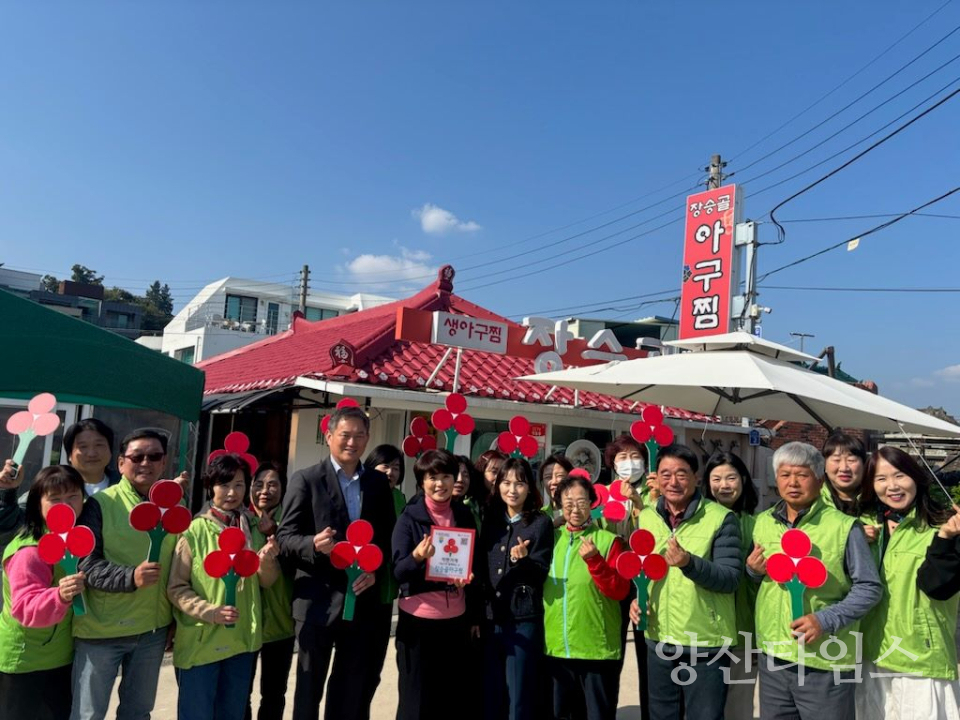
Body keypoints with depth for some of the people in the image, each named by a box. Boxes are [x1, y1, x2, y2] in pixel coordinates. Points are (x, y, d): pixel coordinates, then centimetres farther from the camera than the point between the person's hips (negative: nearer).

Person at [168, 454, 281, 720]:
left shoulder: (252, 530, 6)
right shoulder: (195, 531, -9)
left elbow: (267, 582, 8)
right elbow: (176, 588, -9)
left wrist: (267, 561, -13)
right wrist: (210, 611, -22)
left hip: (242, 639, 5)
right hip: (199, 643, -4)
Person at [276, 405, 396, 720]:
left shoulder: (379, 483, 7)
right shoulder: (306, 479, -5)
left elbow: (388, 538, 8)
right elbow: (285, 536, -7)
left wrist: (376, 571, -9)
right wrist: (314, 544, -26)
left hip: (363, 601, 4)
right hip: (318, 602, -3)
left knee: (353, 691, 14)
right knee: (309, 688, 11)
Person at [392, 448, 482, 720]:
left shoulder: (465, 515, 4)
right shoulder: (409, 517, -6)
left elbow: (477, 565, 12)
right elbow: (398, 571, -11)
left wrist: (476, 616, 12)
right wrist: (417, 556, -32)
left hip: (457, 620, 3)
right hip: (418, 621, -3)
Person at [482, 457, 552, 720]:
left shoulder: (541, 523, -4)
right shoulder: (491, 519, 8)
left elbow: (541, 573, -7)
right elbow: (482, 568, 13)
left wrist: (522, 560, -26)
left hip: (524, 620, -4)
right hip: (490, 618, 4)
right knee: (489, 696, 10)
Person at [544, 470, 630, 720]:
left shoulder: (608, 540, -5)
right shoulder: (552, 538, 6)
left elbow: (619, 591, -10)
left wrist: (594, 560, -22)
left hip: (597, 649, -4)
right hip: (556, 648, 4)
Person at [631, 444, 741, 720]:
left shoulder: (721, 518, -10)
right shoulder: (646, 517, 4)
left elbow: (731, 578, -15)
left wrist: (690, 563, -31)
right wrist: (635, 596, -4)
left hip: (706, 644, -4)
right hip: (658, 641, 5)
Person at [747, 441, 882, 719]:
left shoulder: (844, 527, -9)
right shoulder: (762, 522, 6)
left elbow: (869, 588, -7)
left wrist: (826, 620, -18)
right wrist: (753, 570, -3)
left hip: (826, 663, -4)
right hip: (772, 656, 5)